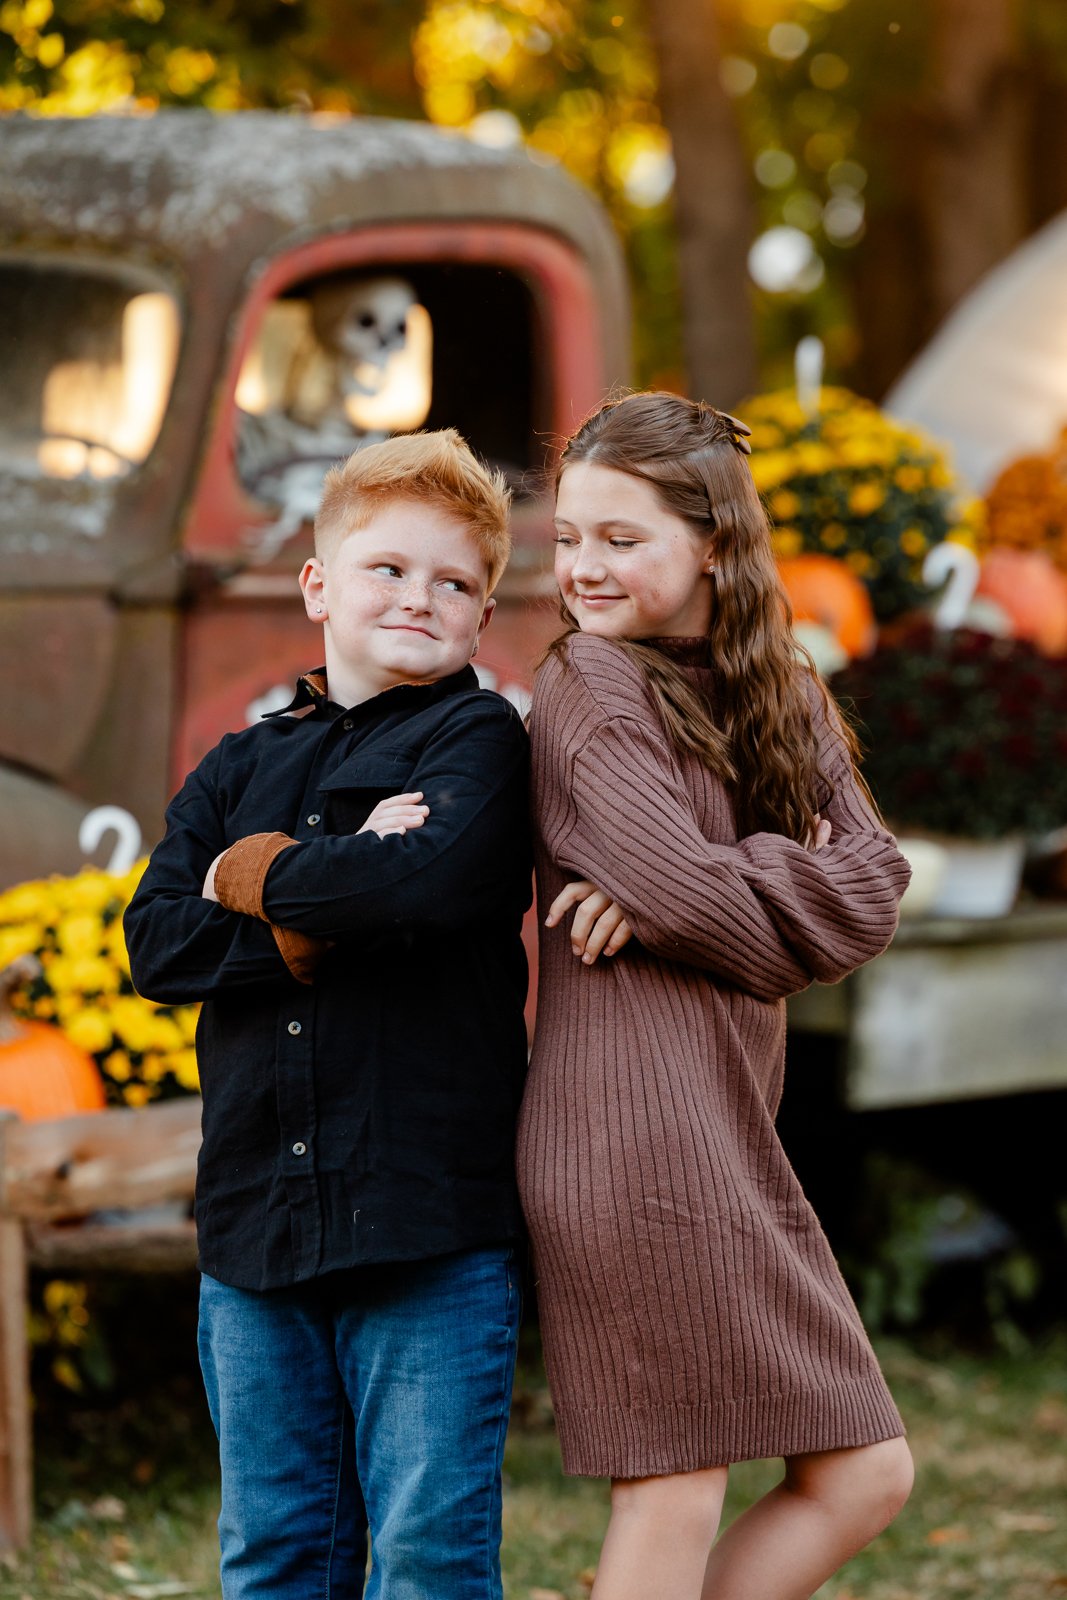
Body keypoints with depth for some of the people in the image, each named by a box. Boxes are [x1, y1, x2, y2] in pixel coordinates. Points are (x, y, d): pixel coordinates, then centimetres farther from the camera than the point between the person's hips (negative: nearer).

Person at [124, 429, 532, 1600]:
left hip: (428, 1226, -5)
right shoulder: (238, 770, 15)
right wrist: (317, 919, -12)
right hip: (255, 1231, 5)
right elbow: (155, 942, 1)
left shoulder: (478, 739, 0)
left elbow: (433, 876, -21)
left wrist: (254, 874, -6)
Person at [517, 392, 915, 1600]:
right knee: (677, 1485, -6)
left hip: (730, 1140, 8)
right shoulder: (588, 691, -6)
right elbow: (718, 911, -17)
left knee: (863, 1475, 10)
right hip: (635, 1133, -8)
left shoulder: (778, 694, 15)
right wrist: (792, 889, 2)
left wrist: (694, 888, -13)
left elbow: (874, 886, 0)